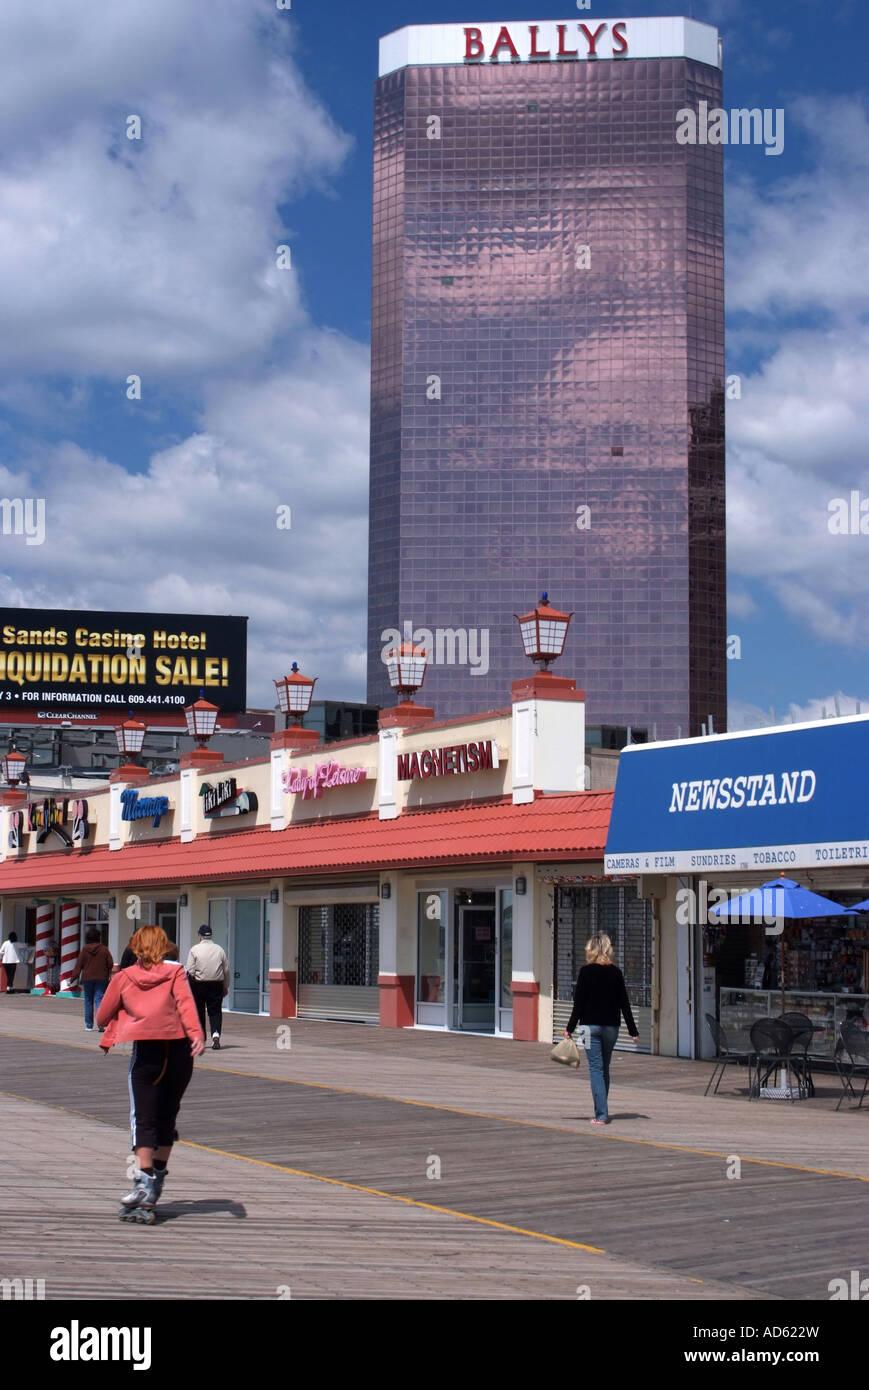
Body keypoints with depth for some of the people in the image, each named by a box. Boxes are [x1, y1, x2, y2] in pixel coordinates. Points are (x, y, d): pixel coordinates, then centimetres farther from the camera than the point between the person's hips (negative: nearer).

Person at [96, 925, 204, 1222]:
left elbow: (102, 1017, 18)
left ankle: (145, 1182, -23)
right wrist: (197, 1035, -18)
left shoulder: (124, 977, 12)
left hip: (145, 1051, -2)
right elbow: (185, 1003, -7)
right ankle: (158, 1179, 18)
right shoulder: (175, 972, 11)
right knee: (167, 1118, 15)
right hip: (179, 1051, 2)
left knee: (144, 1120, -6)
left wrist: (111, 1035, 39)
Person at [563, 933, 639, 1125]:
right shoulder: (616, 972, 3)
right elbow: (624, 1003, 4)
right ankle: (602, 1111, 22)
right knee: (604, 1069, 16)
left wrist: (570, 1028, 0)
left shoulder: (586, 971, -6)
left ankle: (601, 1114, -9)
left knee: (596, 1069, -3)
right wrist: (633, 1030, 8)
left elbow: (579, 1003, -7)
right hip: (611, 1026, 3)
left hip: (591, 1025, -3)